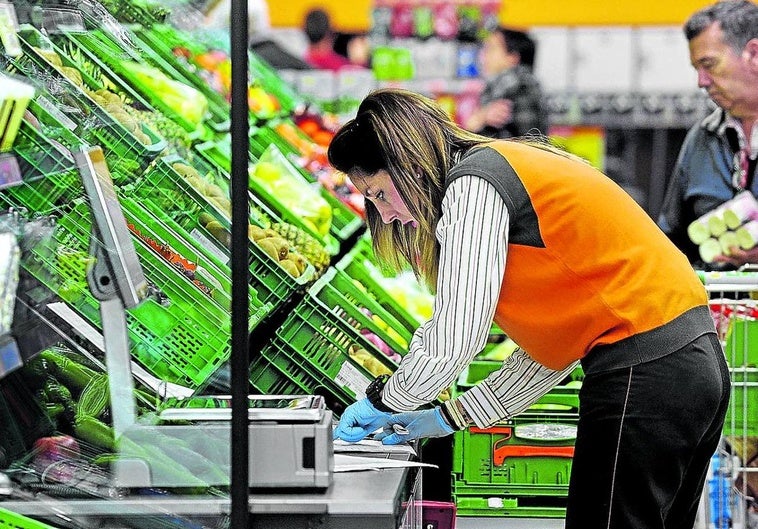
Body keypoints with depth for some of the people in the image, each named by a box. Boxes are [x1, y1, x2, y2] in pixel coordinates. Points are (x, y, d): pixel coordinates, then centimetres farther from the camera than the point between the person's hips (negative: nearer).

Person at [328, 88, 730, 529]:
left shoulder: (473, 183, -8)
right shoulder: (508, 168, 21)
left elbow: (452, 341, -14)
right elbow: (552, 345, 20)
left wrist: (380, 400, 3)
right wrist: (449, 418, 20)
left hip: (643, 374, -10)